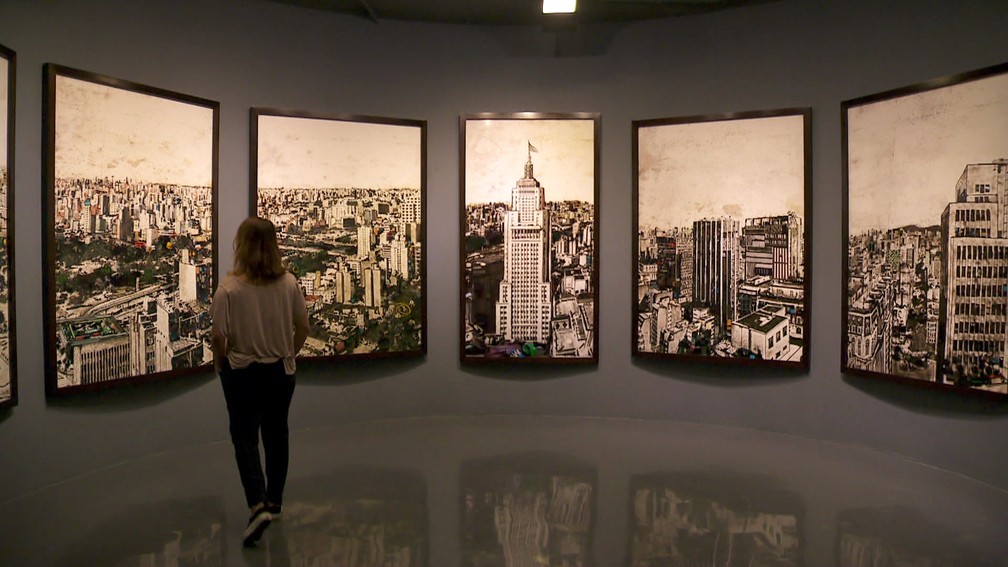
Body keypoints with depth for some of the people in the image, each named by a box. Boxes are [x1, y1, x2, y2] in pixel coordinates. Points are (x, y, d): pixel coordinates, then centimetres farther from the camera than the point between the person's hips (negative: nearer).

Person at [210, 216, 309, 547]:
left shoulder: (229, 287, -17)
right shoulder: (289, 283, -7)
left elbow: (218, 336, -15)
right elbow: (303, 327, 0)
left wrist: (220, 362, 4)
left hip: (242, 371, -3)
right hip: (281, 370, 3)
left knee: (245, 438, 8)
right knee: (276, 434, 16)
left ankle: (258, 506, -6)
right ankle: (274, 502, 29)